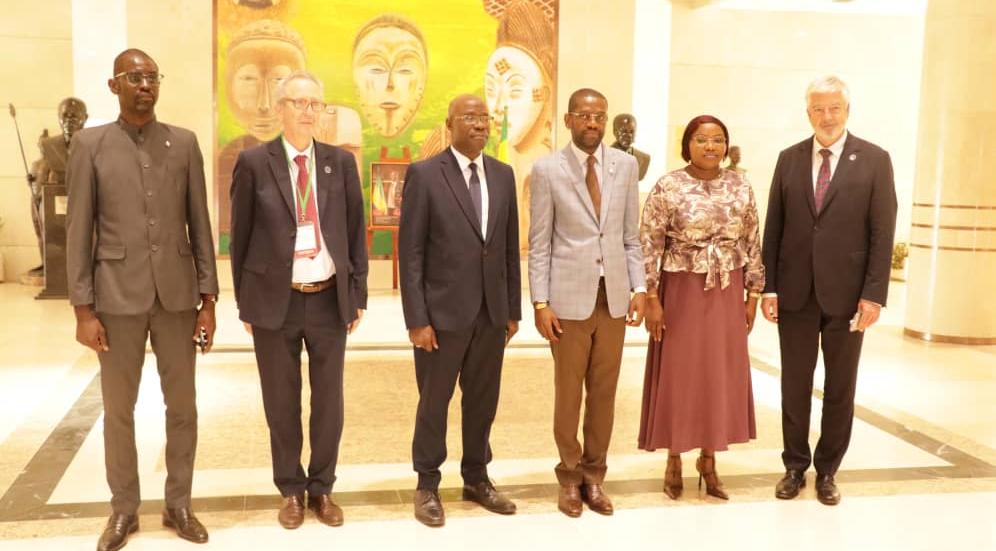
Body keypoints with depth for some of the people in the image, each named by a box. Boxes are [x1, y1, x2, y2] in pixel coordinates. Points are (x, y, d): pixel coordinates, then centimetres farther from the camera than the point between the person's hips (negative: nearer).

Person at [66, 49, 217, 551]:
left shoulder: (184, 143, 5)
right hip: (118, 296, -1)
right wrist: (83, 308, -6)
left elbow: (199, 224, 6)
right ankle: (123, 509, 24)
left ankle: (178, 505, 23)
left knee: (182, 406, 8)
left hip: (177, 294, 2)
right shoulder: (89, 144, 0)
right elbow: (79, 230, -1)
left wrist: (208, 298, 2)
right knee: (119, 409, 8)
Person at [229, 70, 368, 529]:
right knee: (282, 404, 10)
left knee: (329, 401, 11)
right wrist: (245, 302, 0)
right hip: (275, 301, -2)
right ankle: (291, 490, 28)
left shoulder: (341, 161, 4)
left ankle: (321, 488, 28)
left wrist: (357, 294, 3)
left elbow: (356, 231, 6)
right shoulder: (254, 162, -3)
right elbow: (240, 236, 1)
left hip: (330, 300, 2)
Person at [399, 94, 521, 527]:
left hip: (491, 312, 5)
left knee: (482, 401, 14)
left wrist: (513, 309, 9)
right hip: (444, 311, -4)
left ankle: (476, 479, 30)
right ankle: (427, 486, 24)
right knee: (434, 402, 9)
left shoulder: (503, 175, 7)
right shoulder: (424, 175, -8)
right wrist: (417, 319, -13)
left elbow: (510, 246, 10)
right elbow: (410, 252, -9)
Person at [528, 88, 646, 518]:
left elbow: (631, 236, 9)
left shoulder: (625, 165, 6)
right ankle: (570, 478, 22)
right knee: (568, 391, 6)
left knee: (604, 390, 9)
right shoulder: (547, 169, -3)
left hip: (614, 295, 3)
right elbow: (539, 244, -3)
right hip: (570, 296, -3)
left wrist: (639, 288, 2)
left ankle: (594, 475, 23)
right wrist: (540, 304, -7)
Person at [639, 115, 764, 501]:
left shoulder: (740, 187, 2)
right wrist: (651, 298, -12)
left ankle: (708, 460, 26)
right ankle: (674, 459, 23)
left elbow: (752, 244, 7)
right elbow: (648, 246, -9)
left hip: (727, 293, 4)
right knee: (677, 374, 5)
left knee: (721, 374, 10)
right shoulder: (668, 187, -9)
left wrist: (753, 295, 5)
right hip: (681, 291, -3)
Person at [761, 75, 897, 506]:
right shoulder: (789, 159, 6)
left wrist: (874, 294, -10)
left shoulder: (874, 160, 0)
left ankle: (827, 470, 23)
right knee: (795, 386, 9)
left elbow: (883, 233, -4)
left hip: (846, 292, -1)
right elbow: (773, 228, 5)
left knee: (840, 389, 9)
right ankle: (795, 466, 24)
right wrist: (768, 286, -1)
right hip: (795, 292, 2)